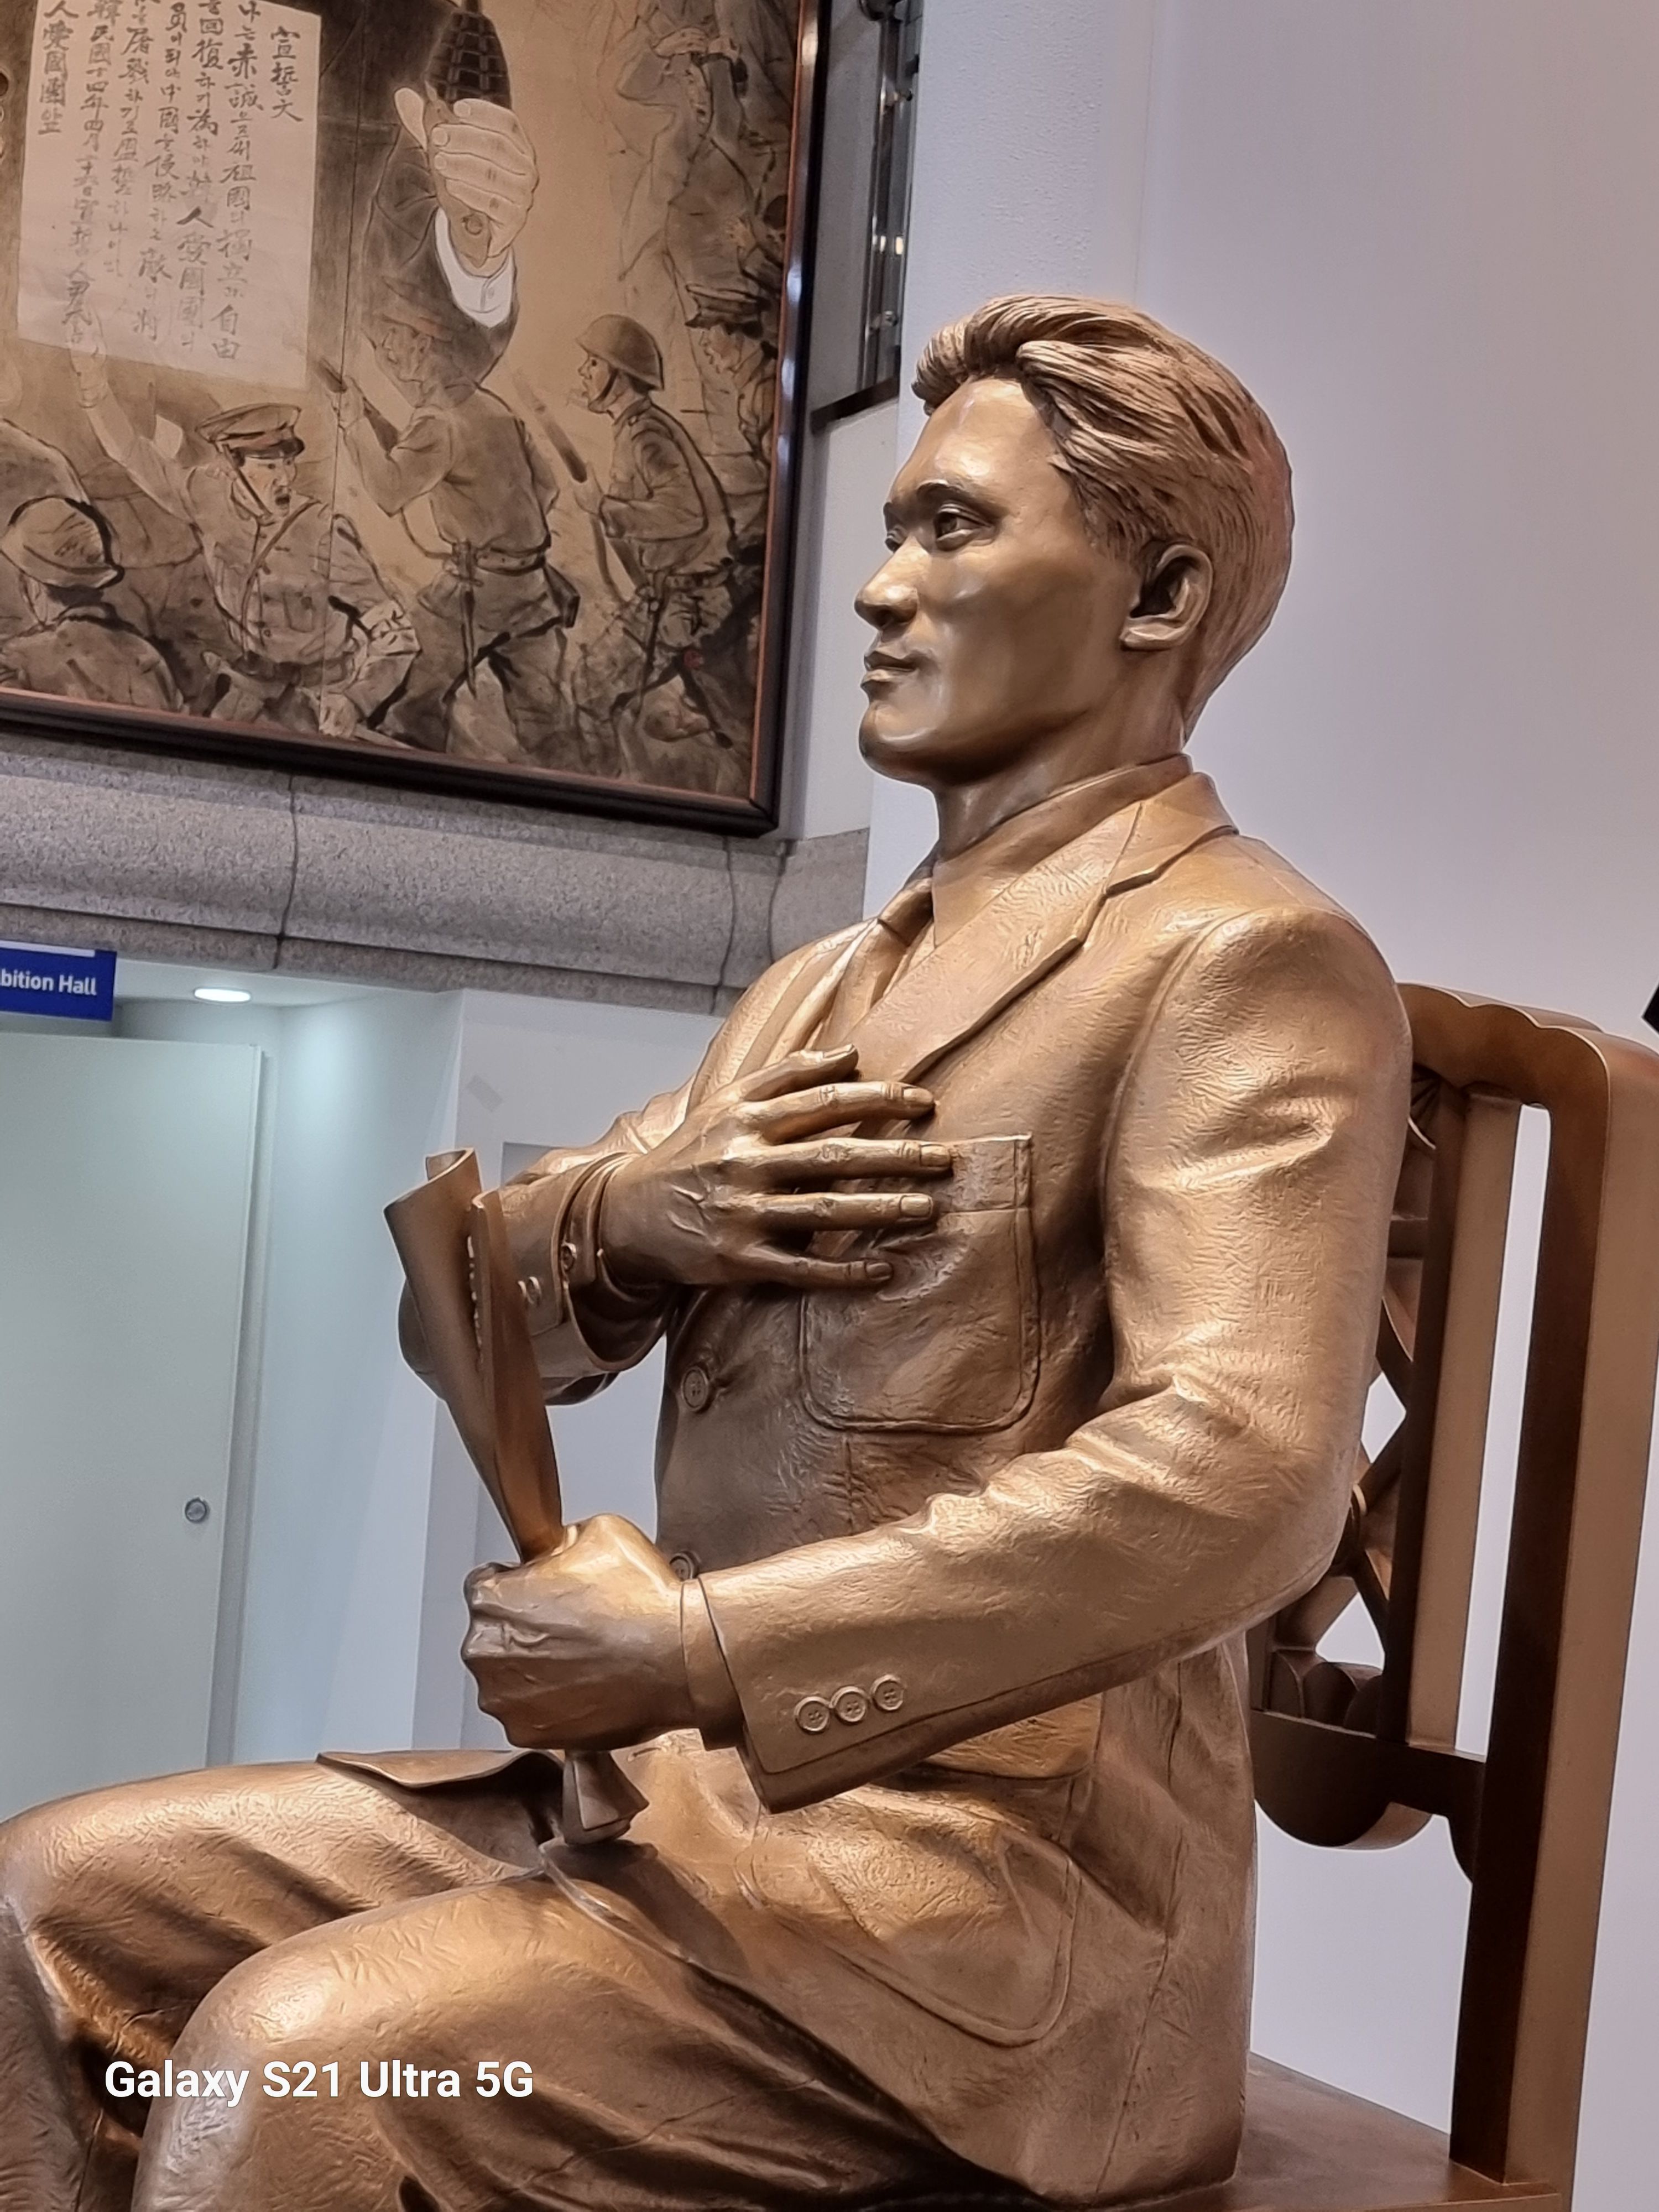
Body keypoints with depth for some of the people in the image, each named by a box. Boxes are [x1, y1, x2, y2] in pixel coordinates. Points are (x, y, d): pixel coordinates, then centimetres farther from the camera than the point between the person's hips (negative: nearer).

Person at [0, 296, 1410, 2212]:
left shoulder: (1248, 962, -8)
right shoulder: (820, 987, 19)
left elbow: (1240, 1476, -24)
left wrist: (693, 1649, -22)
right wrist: (626, 1220, -6)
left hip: (1000, 1867, -8)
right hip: (690, 1787, 8)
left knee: (297, 2053, -27)